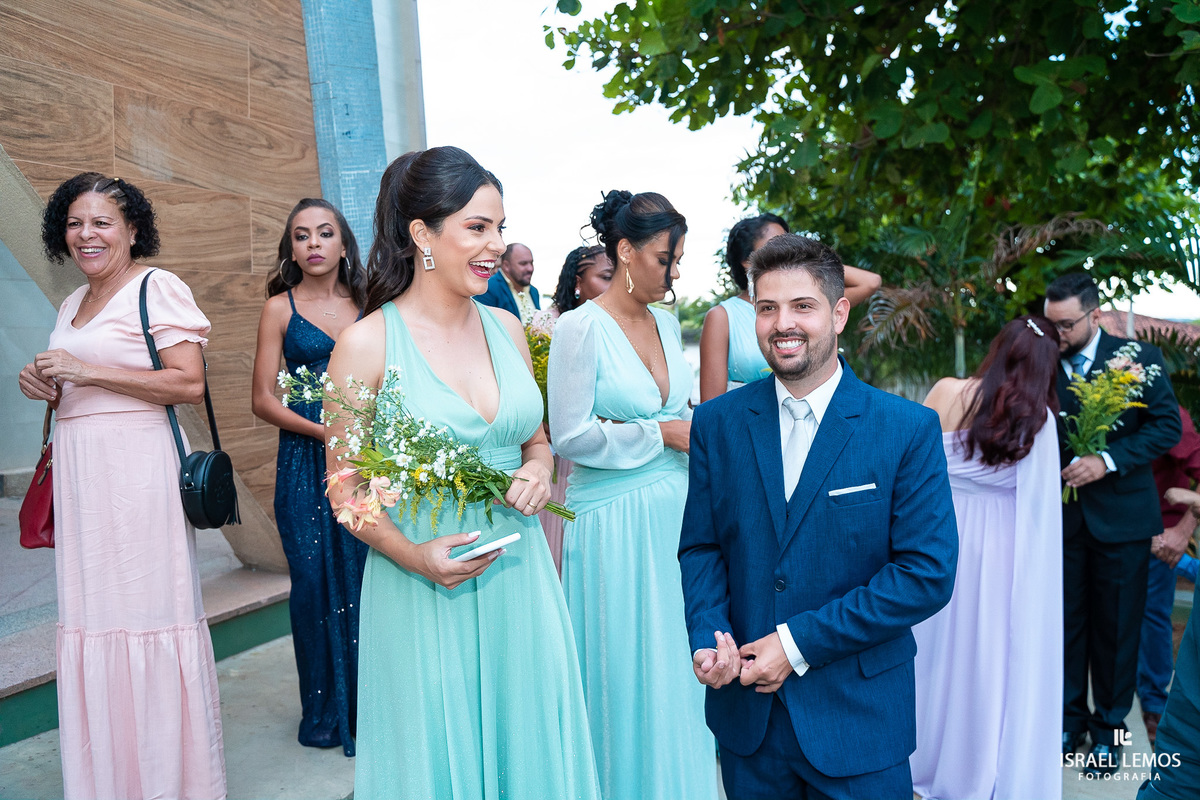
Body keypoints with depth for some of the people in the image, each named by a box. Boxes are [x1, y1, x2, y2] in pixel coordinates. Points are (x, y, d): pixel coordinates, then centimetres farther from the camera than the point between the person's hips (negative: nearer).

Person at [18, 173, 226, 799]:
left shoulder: (158, 288, -6)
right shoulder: (71, 305, 19)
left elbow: (190, 384, -15)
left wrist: (86, 372, -15)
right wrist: (46, 387, 7)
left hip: (137, 468, -7)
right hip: (78, 473, 8)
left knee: (145, 611, -4)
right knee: (90, 617, 8)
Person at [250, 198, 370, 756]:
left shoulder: (366, 304, 9)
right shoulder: (281, 307, 2)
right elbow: (263, 400, -1)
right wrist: (326, 432, -12)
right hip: (306, 459, -2)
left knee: (366, 575, 3)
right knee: (315, 580, 3)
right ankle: (326, 710, 21)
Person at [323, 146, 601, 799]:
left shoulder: (507, 328, 3)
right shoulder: (366, 343, -11)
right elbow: (345, 488, -5)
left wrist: (537, 469, -6)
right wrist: (415, 556, -19)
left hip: (518, 579, 4)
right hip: (422, 593, -4)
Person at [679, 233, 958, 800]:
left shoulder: (910, 429, -9)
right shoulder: (716, 423, -1)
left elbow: (928, 574, -13)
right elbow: (700, 547, 4)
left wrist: (798, 643, -16)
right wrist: (707, 637, -14)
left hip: (859, 716, -2)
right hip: (745, 706, 2)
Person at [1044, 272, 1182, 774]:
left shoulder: (1139, 358, -5)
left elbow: (1167, 426, -8)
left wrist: (1108, 461, -19)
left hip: (1120, 516, -1)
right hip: (1062, 518, 2)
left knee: (1116, 628, 9)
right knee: (1067, 624, 11)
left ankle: (1109, 728, 26)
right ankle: (1070, 718, 27)